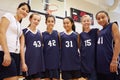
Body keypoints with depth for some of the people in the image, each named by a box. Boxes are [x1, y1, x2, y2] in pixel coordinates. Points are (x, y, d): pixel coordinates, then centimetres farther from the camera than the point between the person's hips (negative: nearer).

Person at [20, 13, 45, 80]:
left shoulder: (39, 32, 13)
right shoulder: (25, 31, -2)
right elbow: (22, 47, -9)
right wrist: (23, 63, -14)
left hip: (39, 60, 5)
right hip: (29, 60, -5)